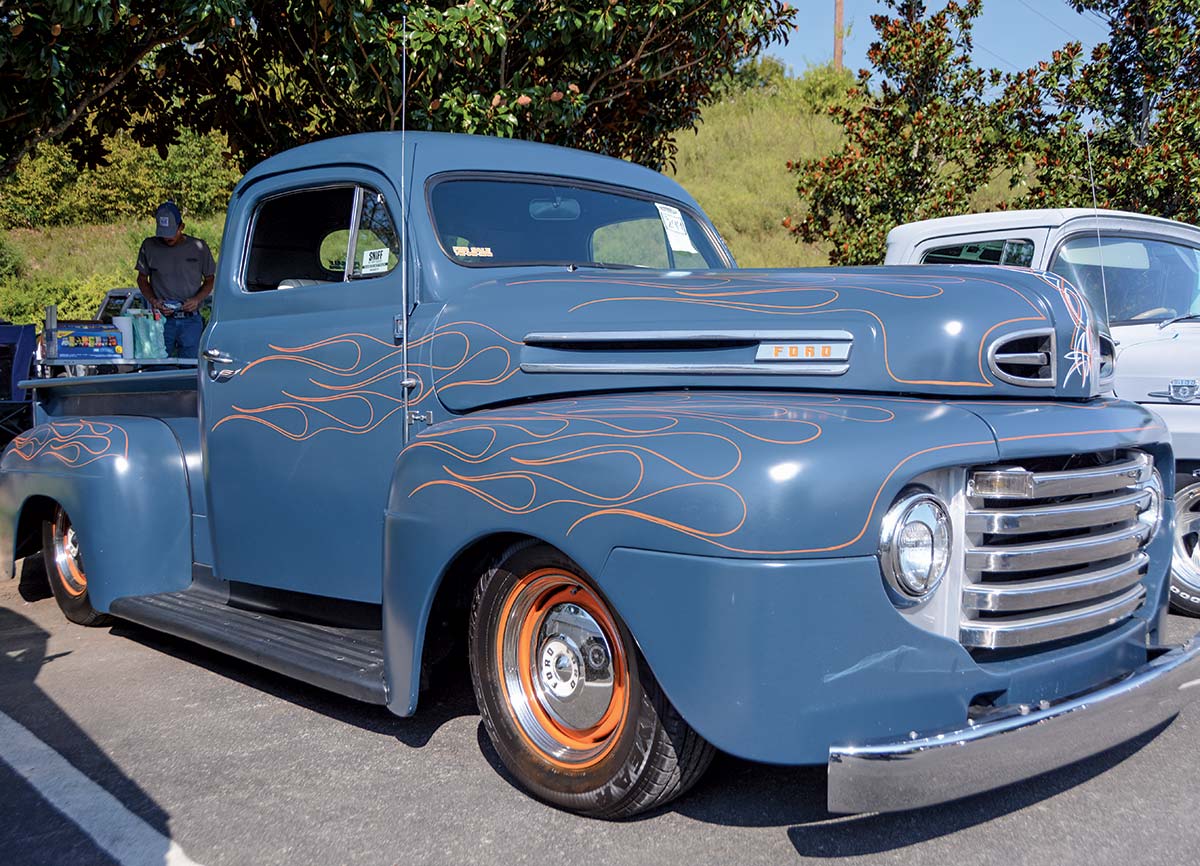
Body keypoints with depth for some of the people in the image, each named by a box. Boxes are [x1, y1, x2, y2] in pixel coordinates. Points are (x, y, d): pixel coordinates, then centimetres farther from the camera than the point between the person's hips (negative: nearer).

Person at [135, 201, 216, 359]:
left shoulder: (198, 247, 1)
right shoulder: (149, 246, 3)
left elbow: (209, 280, 10)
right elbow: (142, 279, 13)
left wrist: (197, 299, -8)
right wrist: (153, 301, -5)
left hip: (191, 320, 0)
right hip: (161, 319, 1)